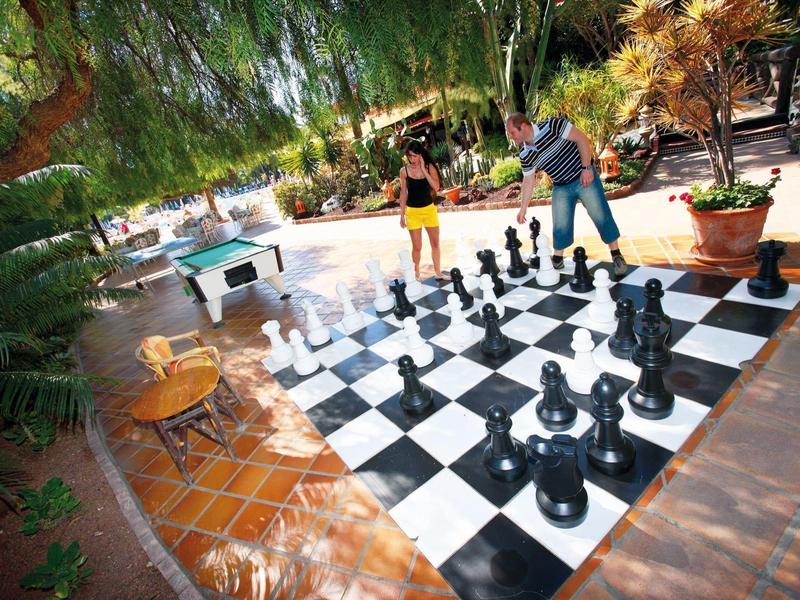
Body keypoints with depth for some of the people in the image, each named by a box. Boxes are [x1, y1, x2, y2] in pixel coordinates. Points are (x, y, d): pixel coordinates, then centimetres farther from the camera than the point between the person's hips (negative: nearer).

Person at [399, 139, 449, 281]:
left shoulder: (429, 167, -3)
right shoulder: (404, 171, -4)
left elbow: (436, 187, -14)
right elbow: (403, 193, 2)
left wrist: (423, 169, -17)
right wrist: (402, 214, 0)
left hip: (429, 209, 2)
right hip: (412, 211, -2)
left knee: (435, 243, 10)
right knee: (417, 246, 1)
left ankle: (438, 272, 25)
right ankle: (416, 275, 16)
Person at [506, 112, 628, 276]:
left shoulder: (551, 125, -20)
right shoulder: (524, 155, -6)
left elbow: (582, 138, -17)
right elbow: (528, 180, 4)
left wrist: (586, 167, -22)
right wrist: (523, 208, 3)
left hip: (584, 177, -4)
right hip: (561, 187, 4)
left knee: (601, 216, -2)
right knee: (560, 225, 5)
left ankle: (617, 256, 11)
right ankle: (557, 260, 20)